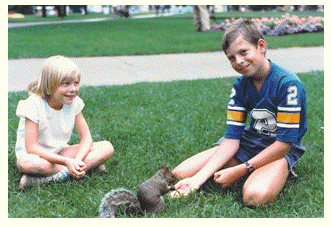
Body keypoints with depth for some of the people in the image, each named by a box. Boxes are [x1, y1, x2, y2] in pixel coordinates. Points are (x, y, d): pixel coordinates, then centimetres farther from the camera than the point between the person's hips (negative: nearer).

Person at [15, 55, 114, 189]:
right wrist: (66, 161, -35)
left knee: (107, 148, -12)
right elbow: (31, 147, -26)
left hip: (60, 152, 5)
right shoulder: (34, 105, -21)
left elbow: (86, 137, -6)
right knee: (27, 163, -41)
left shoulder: (73, 103, -7)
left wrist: (77, 160, -28)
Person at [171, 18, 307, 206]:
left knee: (255, 196, -37)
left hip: (281, 151, -4)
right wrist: (197, 180, -18)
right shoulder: (240, 87, 0)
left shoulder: (288, 84, -20)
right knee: (180, 174, -11)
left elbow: (284, 143, -21)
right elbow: (231, 139, -6)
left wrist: (239, 171, -23)